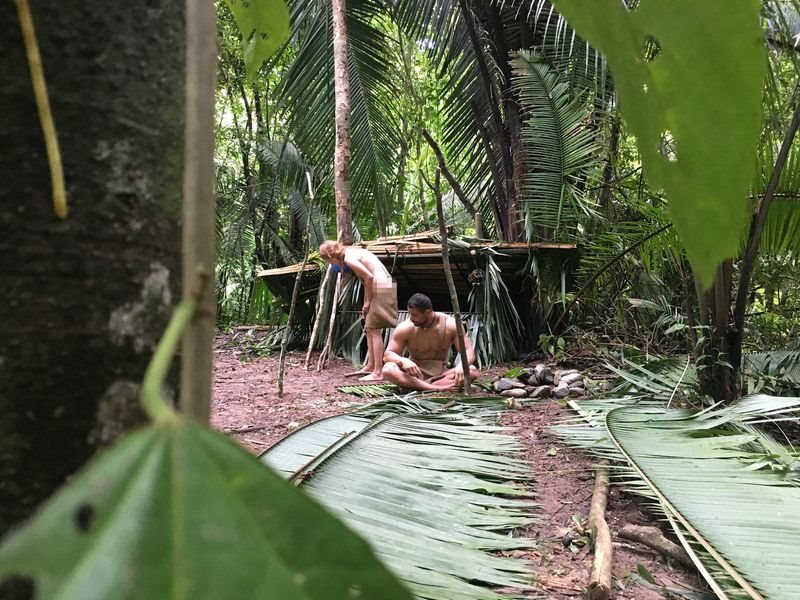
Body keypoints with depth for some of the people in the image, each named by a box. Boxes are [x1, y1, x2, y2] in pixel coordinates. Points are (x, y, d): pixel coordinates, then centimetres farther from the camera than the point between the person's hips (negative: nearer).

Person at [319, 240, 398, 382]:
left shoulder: (348, 258, -12)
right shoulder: (353, 252, 17)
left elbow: (369, 277, -19)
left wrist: (367, 301, -10)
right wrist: (366, 303, 13)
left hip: (381, 287, -10)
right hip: (382, 286, 10)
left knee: (374, 330, -7)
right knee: (369, 329, 16)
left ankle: (378, 372, -6)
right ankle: (370, 366, 24)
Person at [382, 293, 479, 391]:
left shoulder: (451, 325, -9)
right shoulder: (404, 328, -9)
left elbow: (469, 352, -11)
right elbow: (387, 355, -8)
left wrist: (461, 365, -36)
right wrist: (403, 361, -32)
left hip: (441, 374, 1)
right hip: (415, 374, 0)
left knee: (473, 371, -28)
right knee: (388, 369, -31)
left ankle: (416, 386, -33)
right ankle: (439, 388, -41)